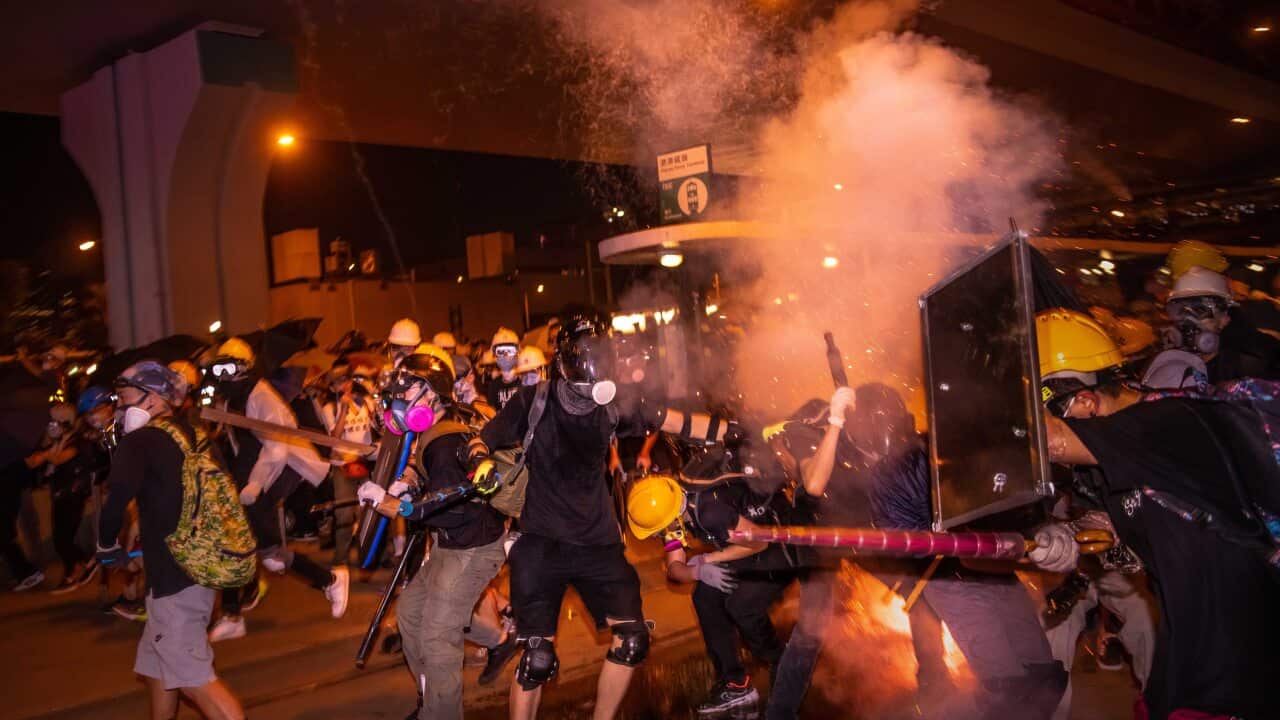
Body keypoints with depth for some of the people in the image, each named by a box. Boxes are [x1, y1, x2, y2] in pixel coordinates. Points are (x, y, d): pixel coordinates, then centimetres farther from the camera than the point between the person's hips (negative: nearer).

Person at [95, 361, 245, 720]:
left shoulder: (140, 441, -13)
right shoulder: (190, 433, 12)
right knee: (157, 665, 22)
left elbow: (117, 500, -28)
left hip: (175, 573, -9)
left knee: (192, 675, -4)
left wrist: (108, 547, -9)